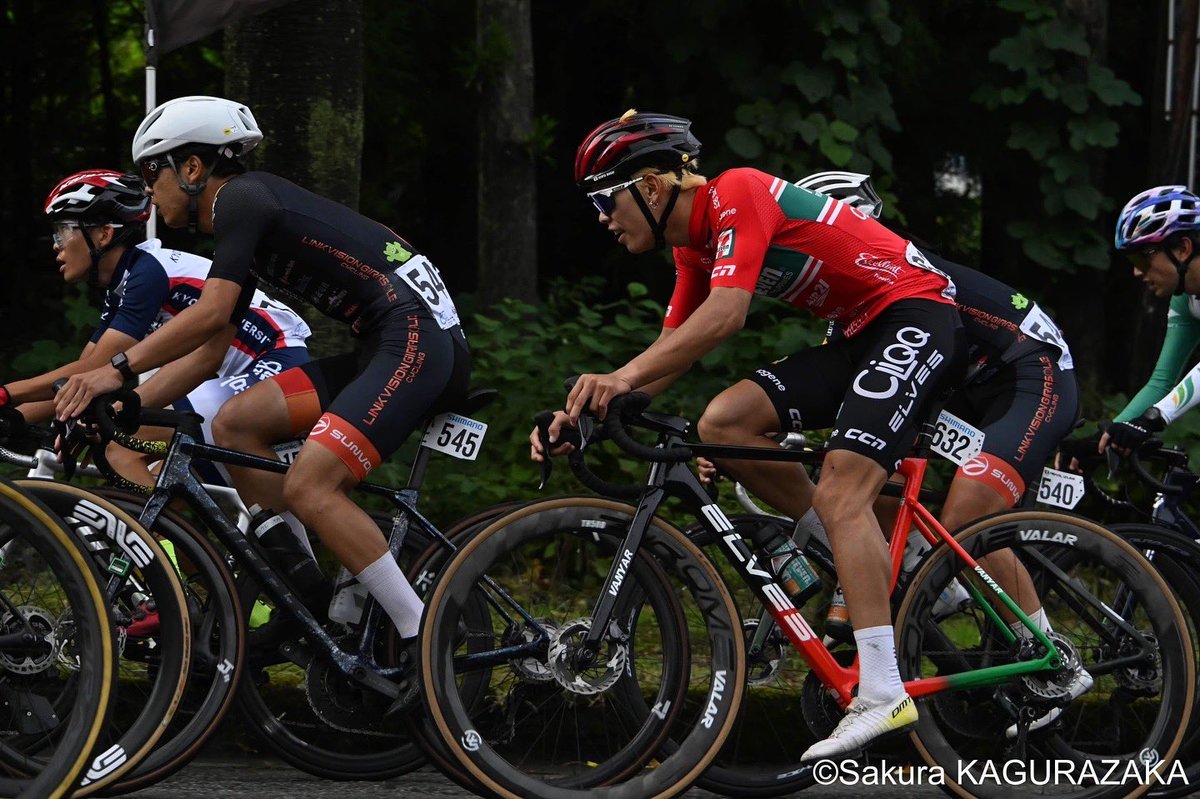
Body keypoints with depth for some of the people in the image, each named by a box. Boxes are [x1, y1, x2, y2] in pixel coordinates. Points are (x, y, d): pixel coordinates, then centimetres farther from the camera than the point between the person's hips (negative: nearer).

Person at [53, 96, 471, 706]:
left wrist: (117, 371, -20)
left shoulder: (241, 199, -7)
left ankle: (424, 638, -18)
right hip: (386, 345, 10)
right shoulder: (240, 220, 23)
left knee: (307, 486, -21)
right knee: (236, 423, 5)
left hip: (418, 334, -10)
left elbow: (210, 314, -19)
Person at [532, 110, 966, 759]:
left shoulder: (737, 194, -17)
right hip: (859, 335, 9)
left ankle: (882, 694, -26)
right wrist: (582, 413, -2)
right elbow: (669, 356, 12)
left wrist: (623, 376, -36)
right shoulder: (694, 246, 12)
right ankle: (866, 564, 4)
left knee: (840, 493, -22)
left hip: (916, 316, -9)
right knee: (721, 424, -5)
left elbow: (726, 314, -30)